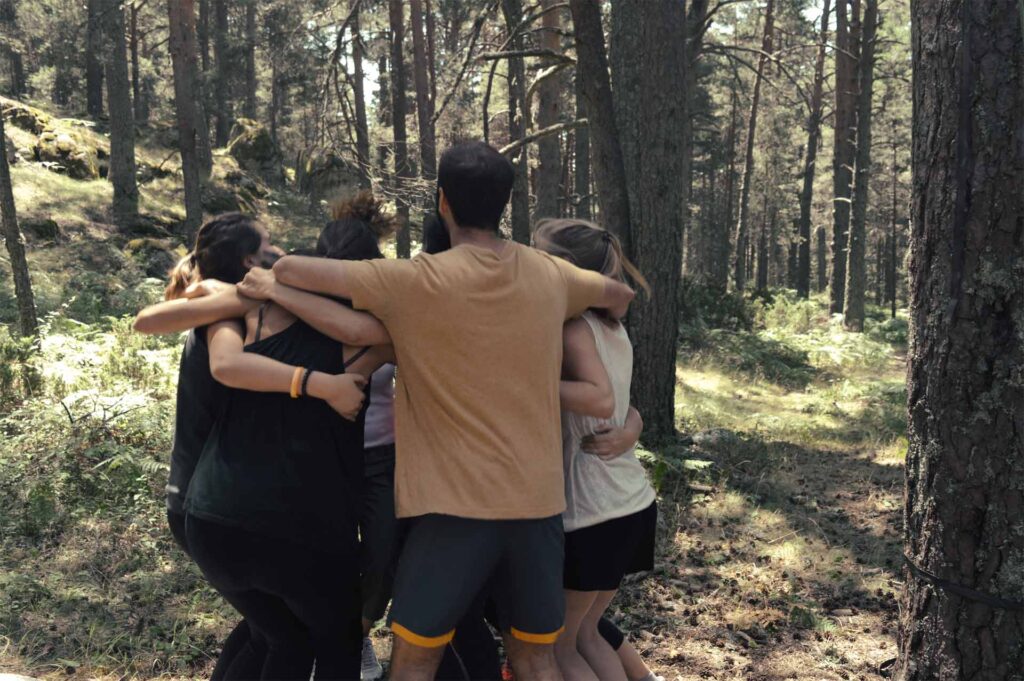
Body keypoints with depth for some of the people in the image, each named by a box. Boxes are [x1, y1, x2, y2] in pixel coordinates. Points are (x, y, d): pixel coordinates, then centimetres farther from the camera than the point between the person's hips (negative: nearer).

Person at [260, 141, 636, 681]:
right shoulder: (551, 277, 4)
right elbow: (619, 296, 23)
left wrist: (265, 281, 14)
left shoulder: (417, 282, -11)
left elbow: (290, 269, -9)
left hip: (456, 501, -4)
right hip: (538, 499, 5)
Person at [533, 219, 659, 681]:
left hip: (593, 512, -8)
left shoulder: (574, 325, -14)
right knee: (584, 634, 22)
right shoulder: (611, 325, 11)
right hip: (633, 502, 8)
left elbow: (601, 400, -27)